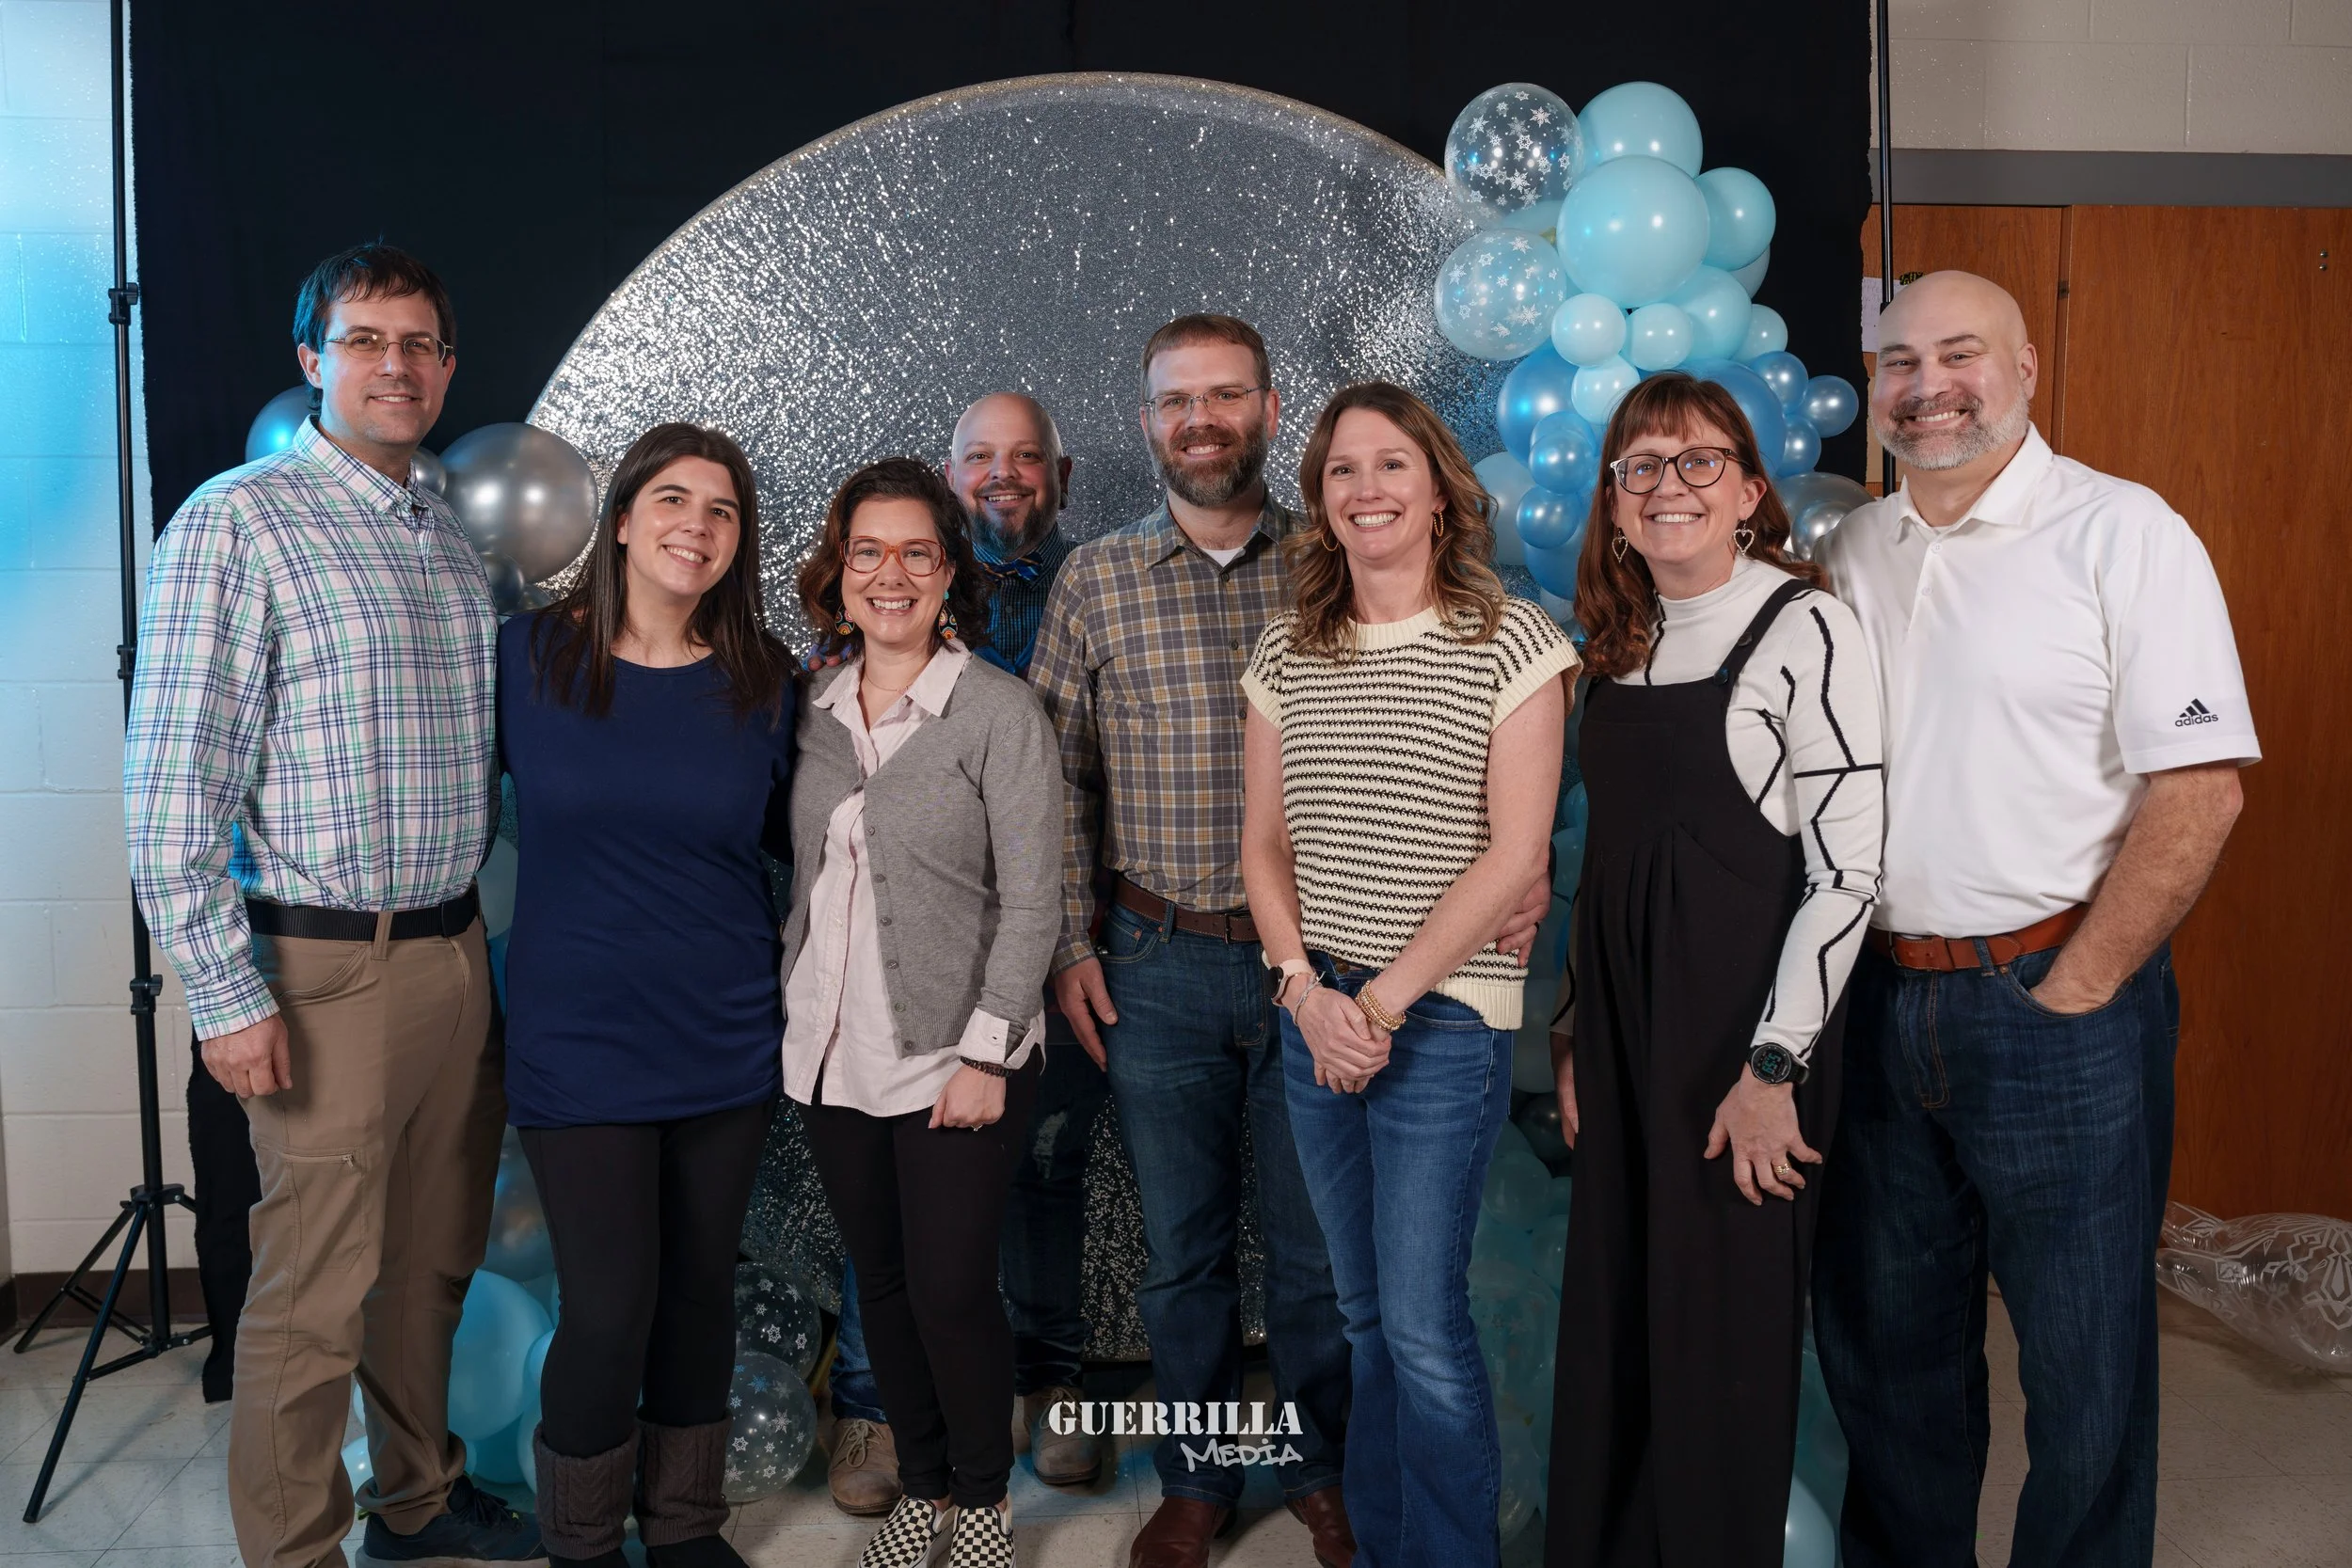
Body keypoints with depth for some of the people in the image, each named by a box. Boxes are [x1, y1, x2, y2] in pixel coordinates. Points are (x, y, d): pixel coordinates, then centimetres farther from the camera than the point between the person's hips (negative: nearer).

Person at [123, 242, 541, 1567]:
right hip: (328, 968, -6)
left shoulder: (453, 534, 11)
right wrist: (227, 993, -15)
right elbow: (172, 781, -13)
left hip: (459, 951, 7)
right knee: (315, 1295, 4)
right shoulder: (239, 522, -9)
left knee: (434, 1259, 19)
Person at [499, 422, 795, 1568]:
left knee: (700, 1290, 14)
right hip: (578, 1041, -2)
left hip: (726, 1039, 2)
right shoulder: (530, 656, -4)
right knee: (608, 1306, -1)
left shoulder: (764, 682, 0)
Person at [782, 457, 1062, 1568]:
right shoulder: (814, 709, 6)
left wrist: (985, 1052, -14)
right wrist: (793, 1011, 7)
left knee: (951, 1292, 0)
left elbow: (1029, 901, -10)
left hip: (955, 1060, -5)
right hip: (833, 1057, 5)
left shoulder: (999, 710, -9)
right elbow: (802, 881, 12)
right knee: (881, 1285, 15)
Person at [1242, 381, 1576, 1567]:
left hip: (1442, 1019, -4)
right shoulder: (1285, 655, 8)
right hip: (1314, 1015, 5)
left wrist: (1385, 1001, -13)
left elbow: (1515, 854, -11)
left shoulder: (1511, 641, -5)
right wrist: (1308, 989, -6)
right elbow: (1263, 847, 9)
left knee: (1423, 1326, -2)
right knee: (1365, 1314, 14)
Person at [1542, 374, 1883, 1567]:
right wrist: (1575, 1032, 11)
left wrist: (1773, 1066, -17)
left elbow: (1848, 864, -14)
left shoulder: (1804, 630, -10)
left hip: (1740, 1020, -6)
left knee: (1726, 1323, 5)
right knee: (1610, 1309, 13)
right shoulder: (1614, 645, 10)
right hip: (1620, 1020, 6)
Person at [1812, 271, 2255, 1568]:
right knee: (1882, 1339, 18)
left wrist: (2070, 995, -13)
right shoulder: (1850, 554, 8)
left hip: (2059, 1004, -5)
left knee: (2084, 1362, 9)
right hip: (1878, 1005, 5)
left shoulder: (2122, 533, -8)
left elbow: (2198, 791, -13)